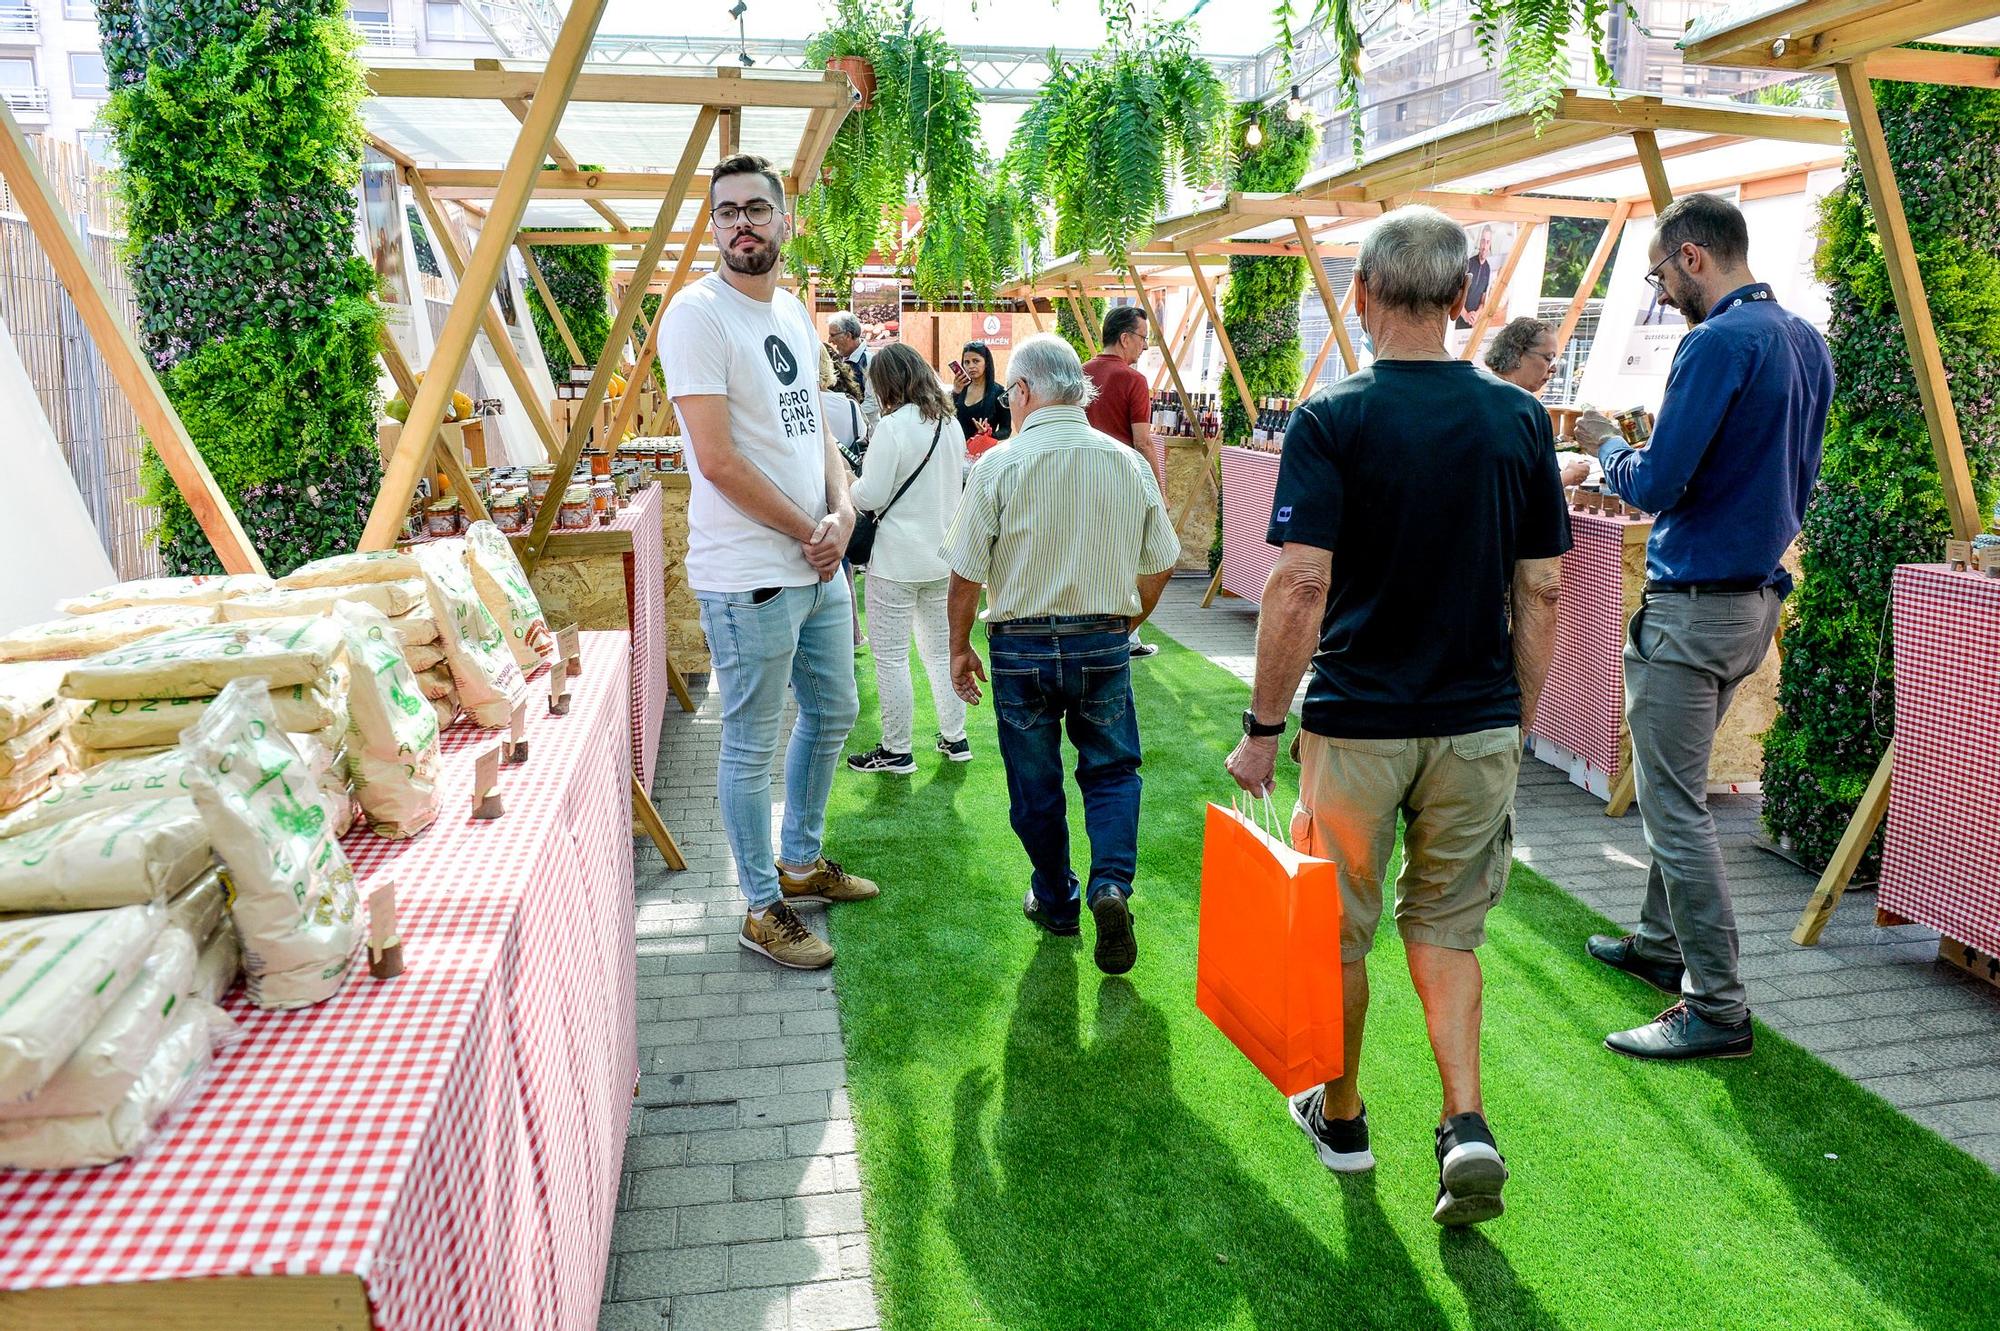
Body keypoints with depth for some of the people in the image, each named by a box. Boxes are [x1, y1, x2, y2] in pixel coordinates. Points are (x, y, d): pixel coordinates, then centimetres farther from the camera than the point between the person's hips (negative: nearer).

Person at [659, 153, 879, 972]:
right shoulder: (698, 314, -12)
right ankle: (763, 908, 18)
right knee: (751, 746, 2)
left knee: (833, 713, 21)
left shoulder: (793, 314, 14)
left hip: (819, 563, 9)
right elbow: (718, 459, -18)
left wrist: (842, 512, -4)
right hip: (749, 574, -9)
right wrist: (806, 532, -11)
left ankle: (800, 860, 40)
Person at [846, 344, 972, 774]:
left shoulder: (893, 426, -17)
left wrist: (846, 484, 3)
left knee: (891, 656, 2)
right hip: (942, 555, 8)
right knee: (940, 648, 18)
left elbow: (870, 497, -16)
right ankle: (955, 737, 25)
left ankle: (896, 751, 10)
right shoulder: (950, 423, 6)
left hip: (897, 561, -8)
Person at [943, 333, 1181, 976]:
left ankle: (1055, 900, 27)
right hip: (1104, 644, 2)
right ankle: (1111, 884, -7)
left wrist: (960, 647, 6)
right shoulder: (1129, 464, -1)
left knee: (1035, 781, 13)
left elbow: (966, 573, -8)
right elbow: (1160, 563, 7)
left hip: (1021, 647, -1)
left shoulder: (999, 464, -10)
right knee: (1111, 769, 14)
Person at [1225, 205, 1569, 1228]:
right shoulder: (1521, 420, 1)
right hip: (1479, 723, 4)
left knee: (1339, 933, 15)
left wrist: (1260, 728, -9)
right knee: (1447, 928, 19)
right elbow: (1542, 592, 3)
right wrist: (1516, 722, 13)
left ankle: (1341, 1116, 32)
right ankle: (1466, 1124, 6)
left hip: (1356, 726, -3)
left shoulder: (1330, 420, -11)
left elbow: (1300, 587, -18)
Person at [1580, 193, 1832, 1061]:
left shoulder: (1719, 342, -18)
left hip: (1695, 605, -10)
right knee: (1674, 785, 22)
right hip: (1759, 595, 10)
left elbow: (1655, 484, -21)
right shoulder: (1807, 344, 12)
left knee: (1673, 802, -4)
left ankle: (1717, 1010, 1)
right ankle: (1661, 942, 36)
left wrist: (1611, 456, 1)